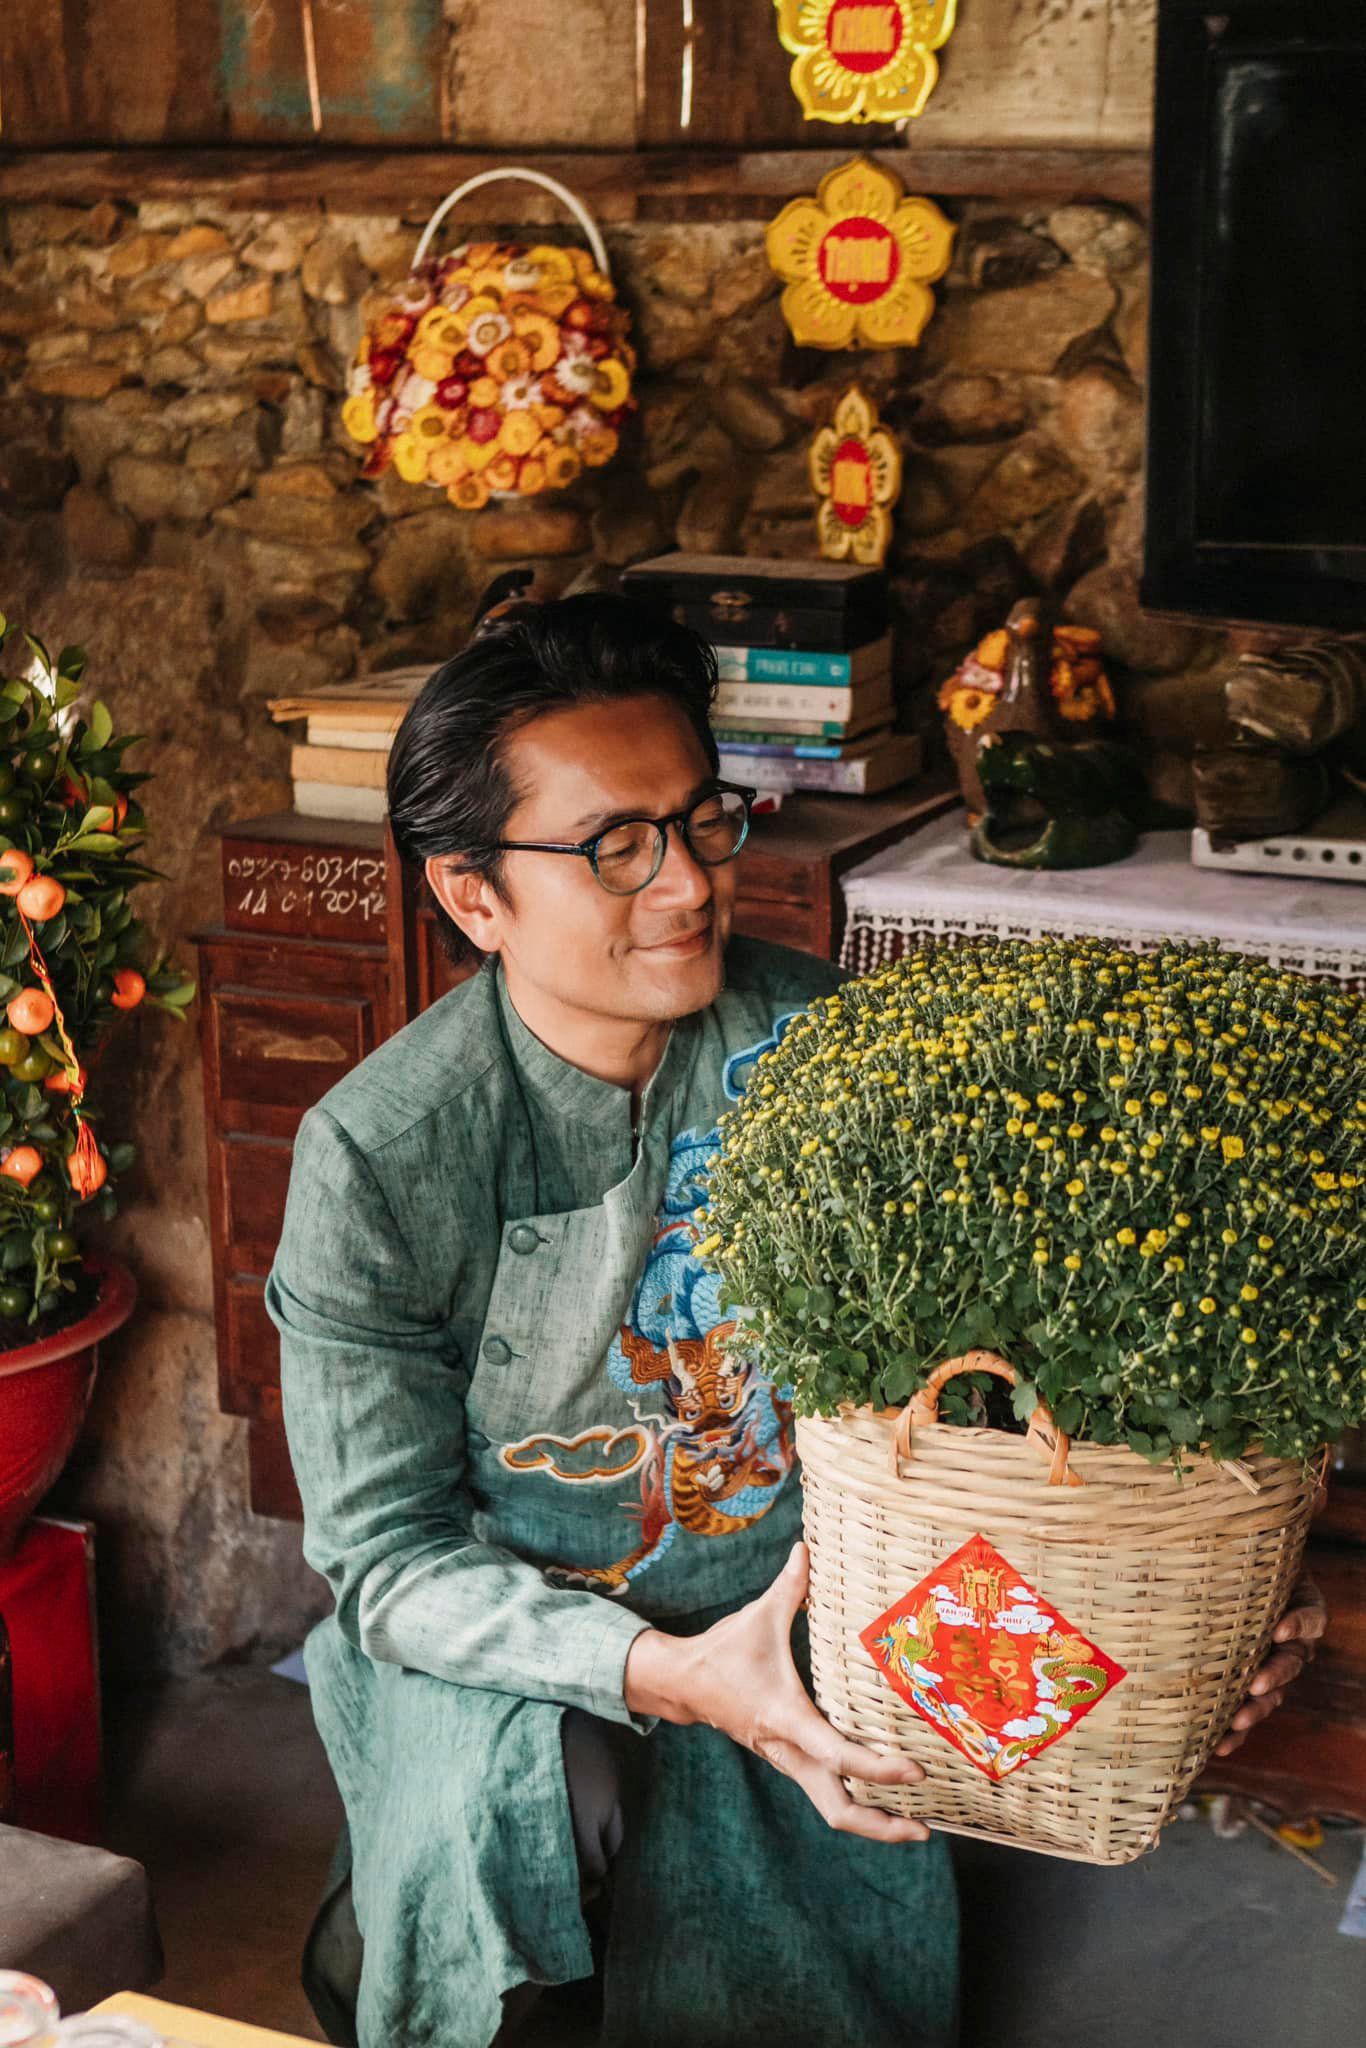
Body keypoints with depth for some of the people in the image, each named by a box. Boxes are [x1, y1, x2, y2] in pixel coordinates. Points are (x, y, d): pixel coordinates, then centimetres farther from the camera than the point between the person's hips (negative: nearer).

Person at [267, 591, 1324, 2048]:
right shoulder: (379, 1157, -17)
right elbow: (388, 1555, -14)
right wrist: (664, 1671, -29)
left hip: (792, 1610, 2)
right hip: (508, 1638, -2)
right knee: (530, 1795, -29)